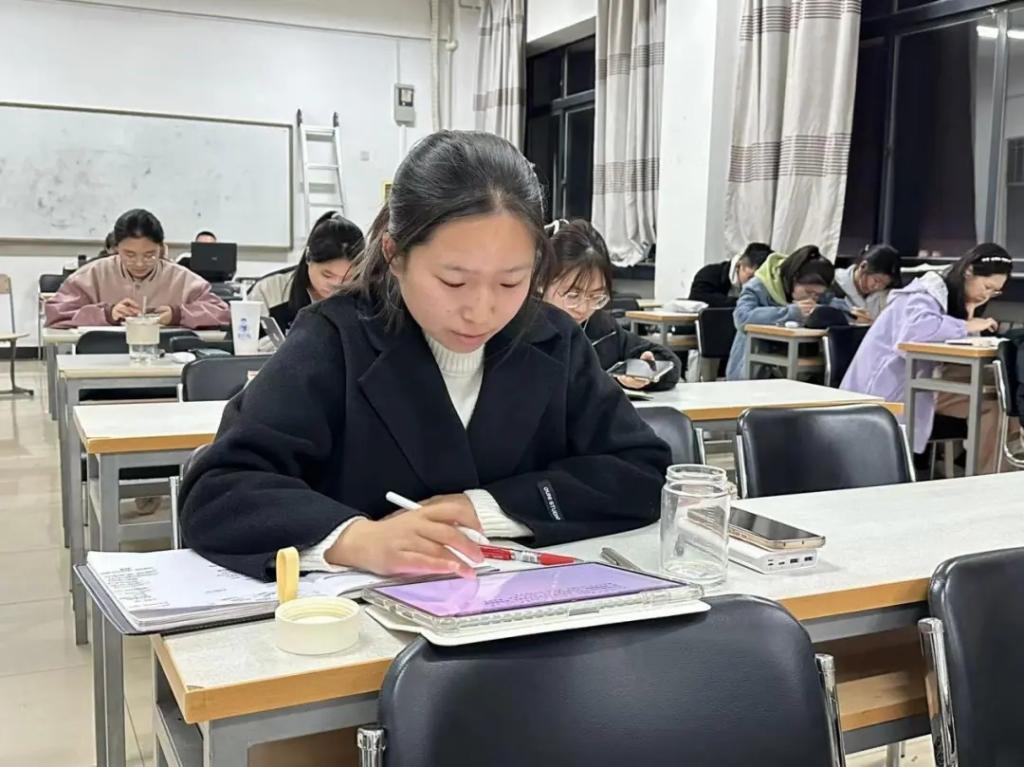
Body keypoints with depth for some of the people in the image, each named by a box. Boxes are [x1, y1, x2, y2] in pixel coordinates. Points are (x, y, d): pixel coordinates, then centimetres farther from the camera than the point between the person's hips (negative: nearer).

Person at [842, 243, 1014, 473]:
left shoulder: (957, 298, 9)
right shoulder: (928, 291, -17)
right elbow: (915, 329, -40)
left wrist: (970, 314, -8)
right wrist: (968, 326, -28)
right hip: (885, 385, -8)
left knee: (990, 405, -8)